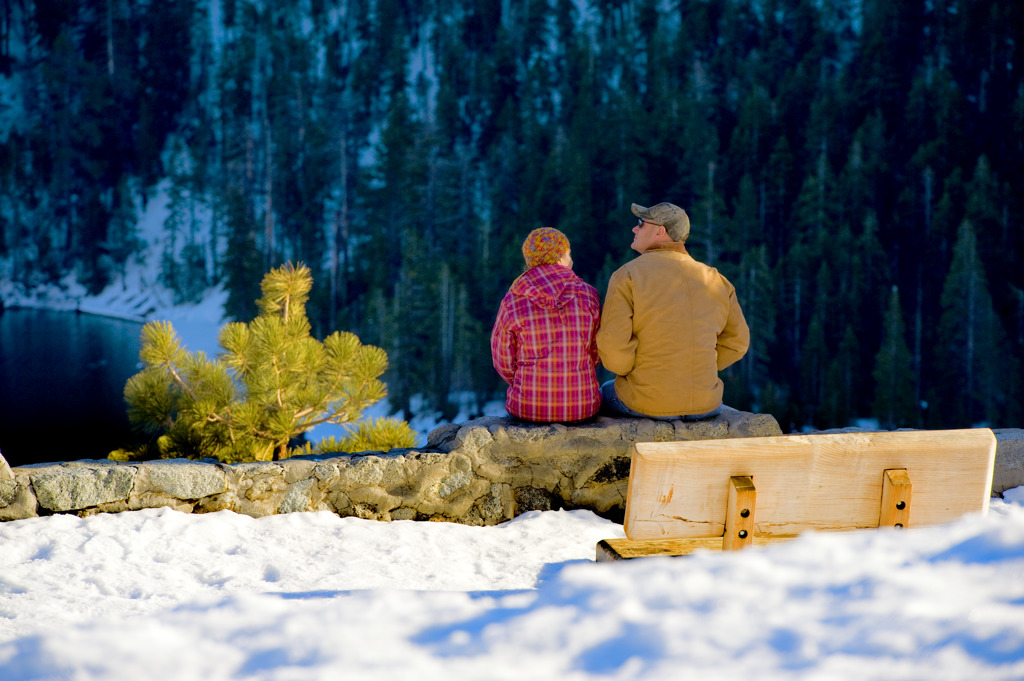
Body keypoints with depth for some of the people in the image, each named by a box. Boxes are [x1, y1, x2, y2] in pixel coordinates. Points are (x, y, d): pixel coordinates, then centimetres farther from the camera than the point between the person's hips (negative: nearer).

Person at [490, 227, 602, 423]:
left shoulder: (513, 303, -10)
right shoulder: (587, 295, -7)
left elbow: (504, 361, 0)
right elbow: (595, 352, 2)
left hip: (529, 407, -1)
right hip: (581, 406, 1)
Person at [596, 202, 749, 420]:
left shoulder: (627, 276, -10)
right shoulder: (715, 280, 4)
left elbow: (612, 344, -18)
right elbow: (735, 342, 9)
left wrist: (627, 370, 3)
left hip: (648, 402, -4)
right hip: (704, 405, 4)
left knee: (605, 393, 32)